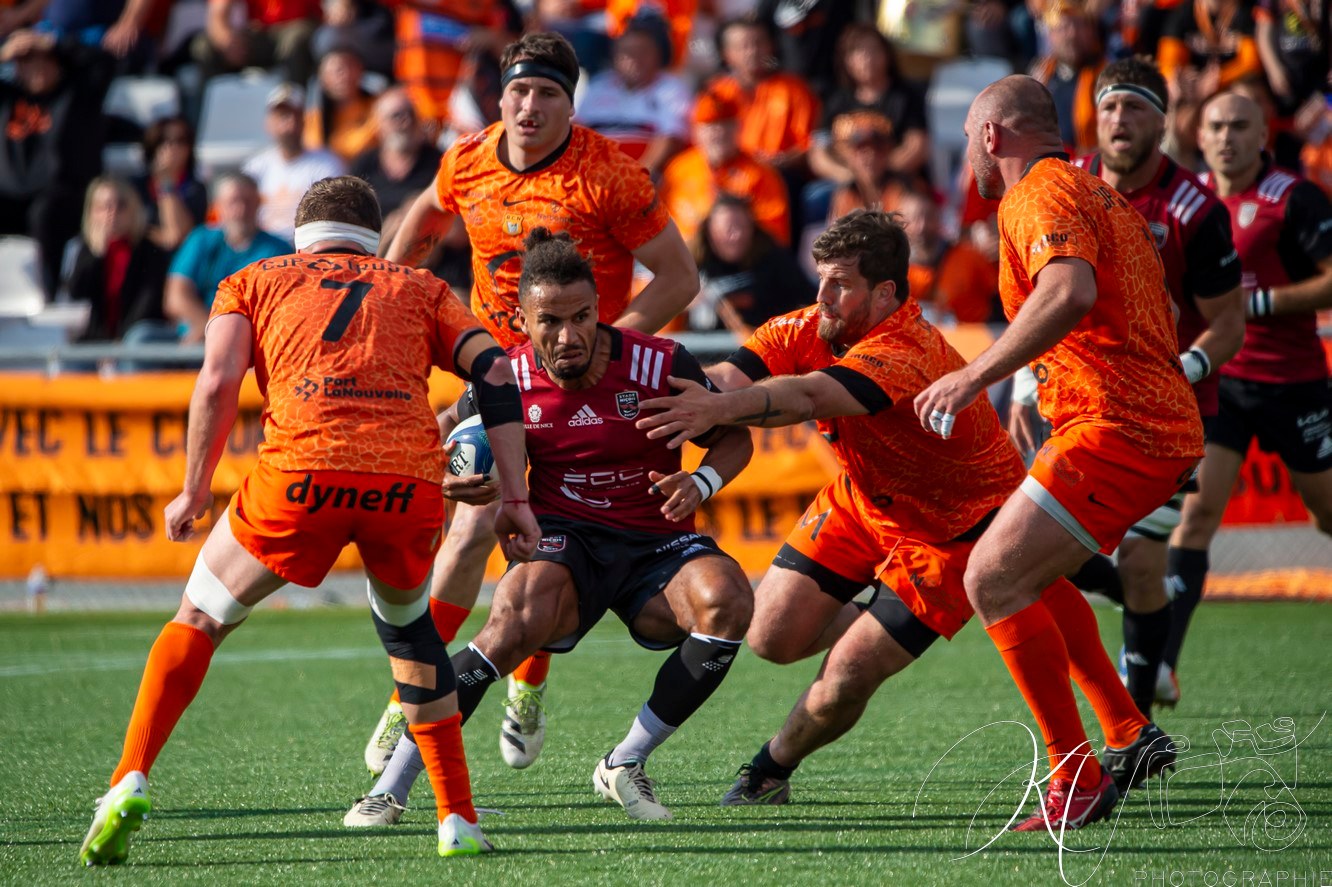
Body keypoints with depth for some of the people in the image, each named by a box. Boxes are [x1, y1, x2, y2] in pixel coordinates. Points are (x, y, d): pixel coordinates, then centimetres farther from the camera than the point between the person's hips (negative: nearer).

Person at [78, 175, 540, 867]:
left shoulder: (252, 282, 27)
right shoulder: (419, 289, 30)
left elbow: (218, 382, 9)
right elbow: (495, 373, 16)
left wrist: (194, 493, 17)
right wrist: (515, 500, 14)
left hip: (304, 468, -2)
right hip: (413, 478, 2)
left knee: (200, 618, 18)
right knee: (406, 626, 29)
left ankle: (130, 783, 1)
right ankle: (459, 822, 23)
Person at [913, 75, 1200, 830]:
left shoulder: (1040, 195, -8)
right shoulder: (1098, 194, 22)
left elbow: (1071, 291, -29)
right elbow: (1163, 316, 29)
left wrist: (976, 375, -29)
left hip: (1116, 428, -10)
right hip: (1167, 423, 10)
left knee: (993, 582, -10)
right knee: (1027, 571, 24)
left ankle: (1080, 780, -9)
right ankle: (1130, 734, 18)